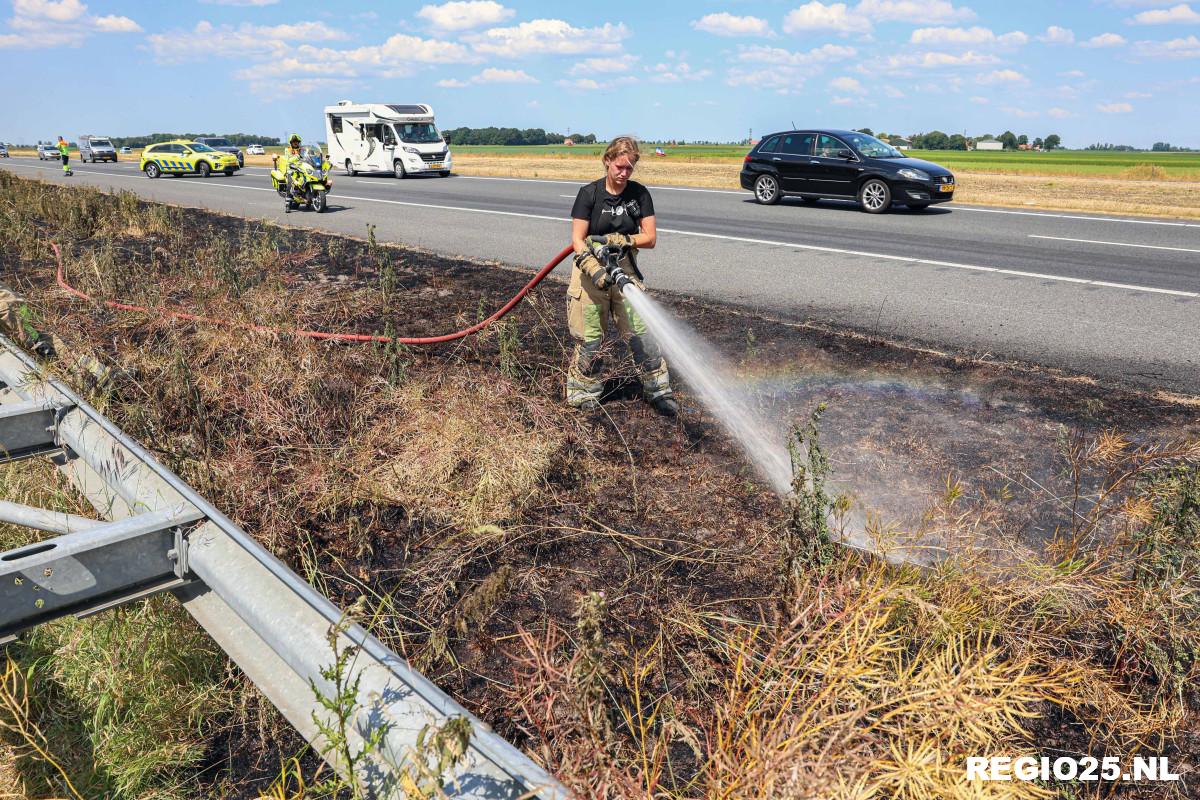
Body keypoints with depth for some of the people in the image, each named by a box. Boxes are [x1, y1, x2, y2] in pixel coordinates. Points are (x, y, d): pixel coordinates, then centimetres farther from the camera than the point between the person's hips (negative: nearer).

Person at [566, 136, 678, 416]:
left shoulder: (639, 194, 0)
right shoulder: (589, 193, -8)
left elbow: (650, 238, -1)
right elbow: (577, 240, -12)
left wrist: (623, 240, -19)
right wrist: (593, 269, -28)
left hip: (624, 268, 2)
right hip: (591, 268, -2)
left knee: (641, 330, -3)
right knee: (590, 337, 2)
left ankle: (658, 390, 8)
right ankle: (583, 391, 19)